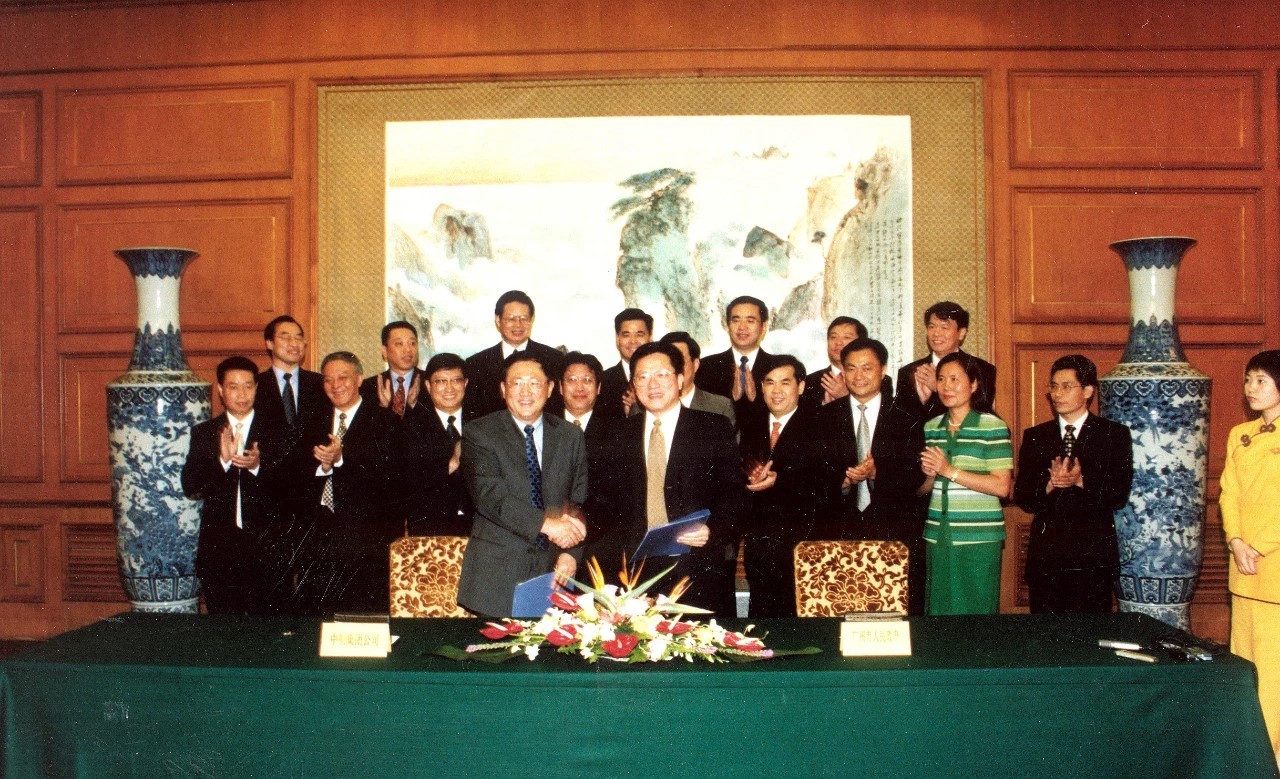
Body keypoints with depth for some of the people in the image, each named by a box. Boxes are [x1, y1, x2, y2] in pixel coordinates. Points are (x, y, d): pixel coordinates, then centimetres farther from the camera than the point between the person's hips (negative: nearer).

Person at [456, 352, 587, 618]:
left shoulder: (571, 436, 11)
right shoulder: (479, 434, -1)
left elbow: (580, 500, 9)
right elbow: (488, 494, -14)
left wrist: (571, 553, -6)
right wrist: (545, 523, -24)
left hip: (553, 569, 3)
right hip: (497, 572, -2)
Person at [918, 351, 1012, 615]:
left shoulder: (993, 427, -4)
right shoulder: (931, 428, 11)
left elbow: (1002, 487, -11)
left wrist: (949, 471, -16)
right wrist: (929, 475, -6)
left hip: (980, 537, -4)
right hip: (938, 536, 5)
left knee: (976, 609, 1)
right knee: (938, 609, 8)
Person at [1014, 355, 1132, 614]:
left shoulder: (1115, 434, 5)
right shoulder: (1034, 437, 10)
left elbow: (1120, 495, -3)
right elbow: (1023, 499, 4)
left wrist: (1081, 481, -18)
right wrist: (1050, 483, -15)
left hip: (1094, 556, -2)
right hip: (1045, 553, 2)